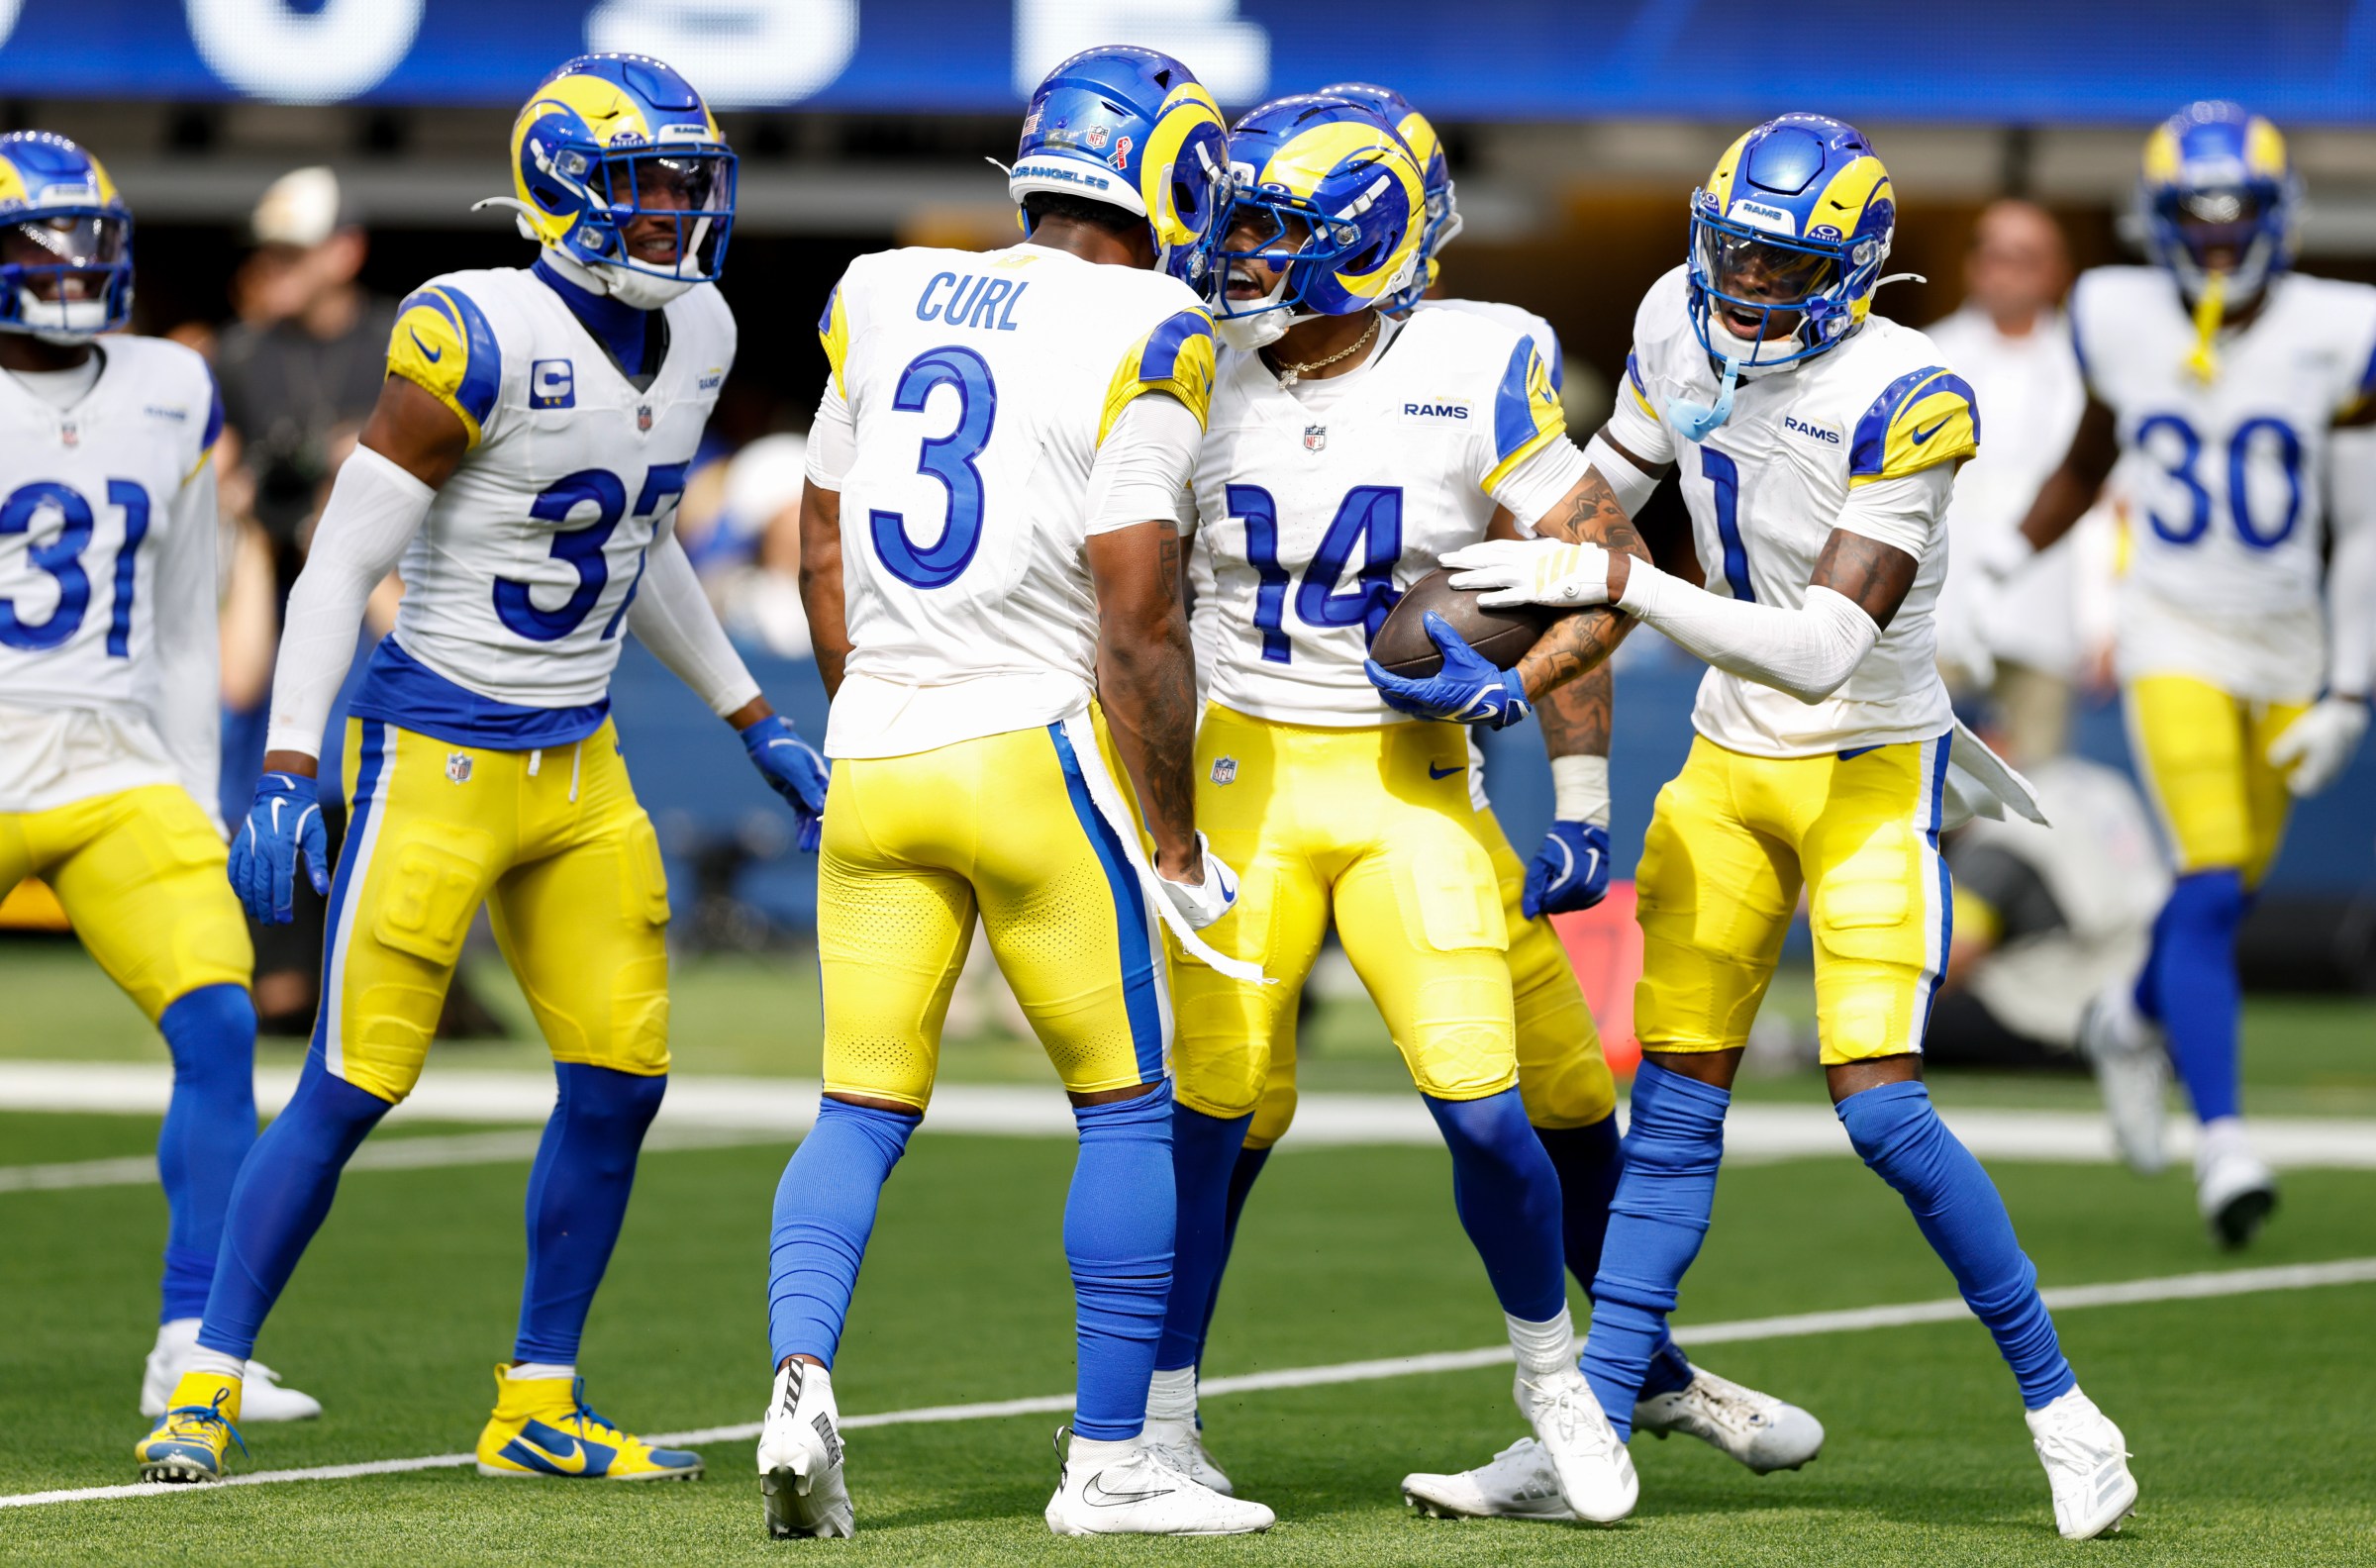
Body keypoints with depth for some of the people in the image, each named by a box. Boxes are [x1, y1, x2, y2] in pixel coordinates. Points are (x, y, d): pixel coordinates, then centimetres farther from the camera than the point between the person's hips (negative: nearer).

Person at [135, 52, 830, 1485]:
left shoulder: (692, 340, 4)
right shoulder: (480, 344, -19)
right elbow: (342, 562, -16)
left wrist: (756, 723, 22)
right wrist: (287, 774, -21)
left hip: (582, 770, 7)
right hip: (440, 759, -7)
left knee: (622, 1083, 3)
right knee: (353, 1088, -5)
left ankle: (538, 1408, 15)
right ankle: (209, 1386, 7)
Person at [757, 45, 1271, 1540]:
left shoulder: (885, 299, 8)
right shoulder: (1142, 339, -10)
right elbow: (1137, 620, -12)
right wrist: (1176, 846, -4)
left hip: (878, 757, 5)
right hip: (1036, 746, -5)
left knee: (863, 1111, 10)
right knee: (1129, 1111, 7)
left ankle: (801, 1376, -11)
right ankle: (1108, 1462, 8)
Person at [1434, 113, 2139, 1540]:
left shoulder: (1901, 400, -23)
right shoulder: (1683, 324, -3)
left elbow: (1823, 654, -29)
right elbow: (1608, 479, 18)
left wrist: (1617, 580, -32)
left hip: (1871, 775, -6)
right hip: (1729, 765, 6)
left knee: (1881, 1108, -15)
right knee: (1675, 1107, 3)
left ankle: (2057, 1403, 1)